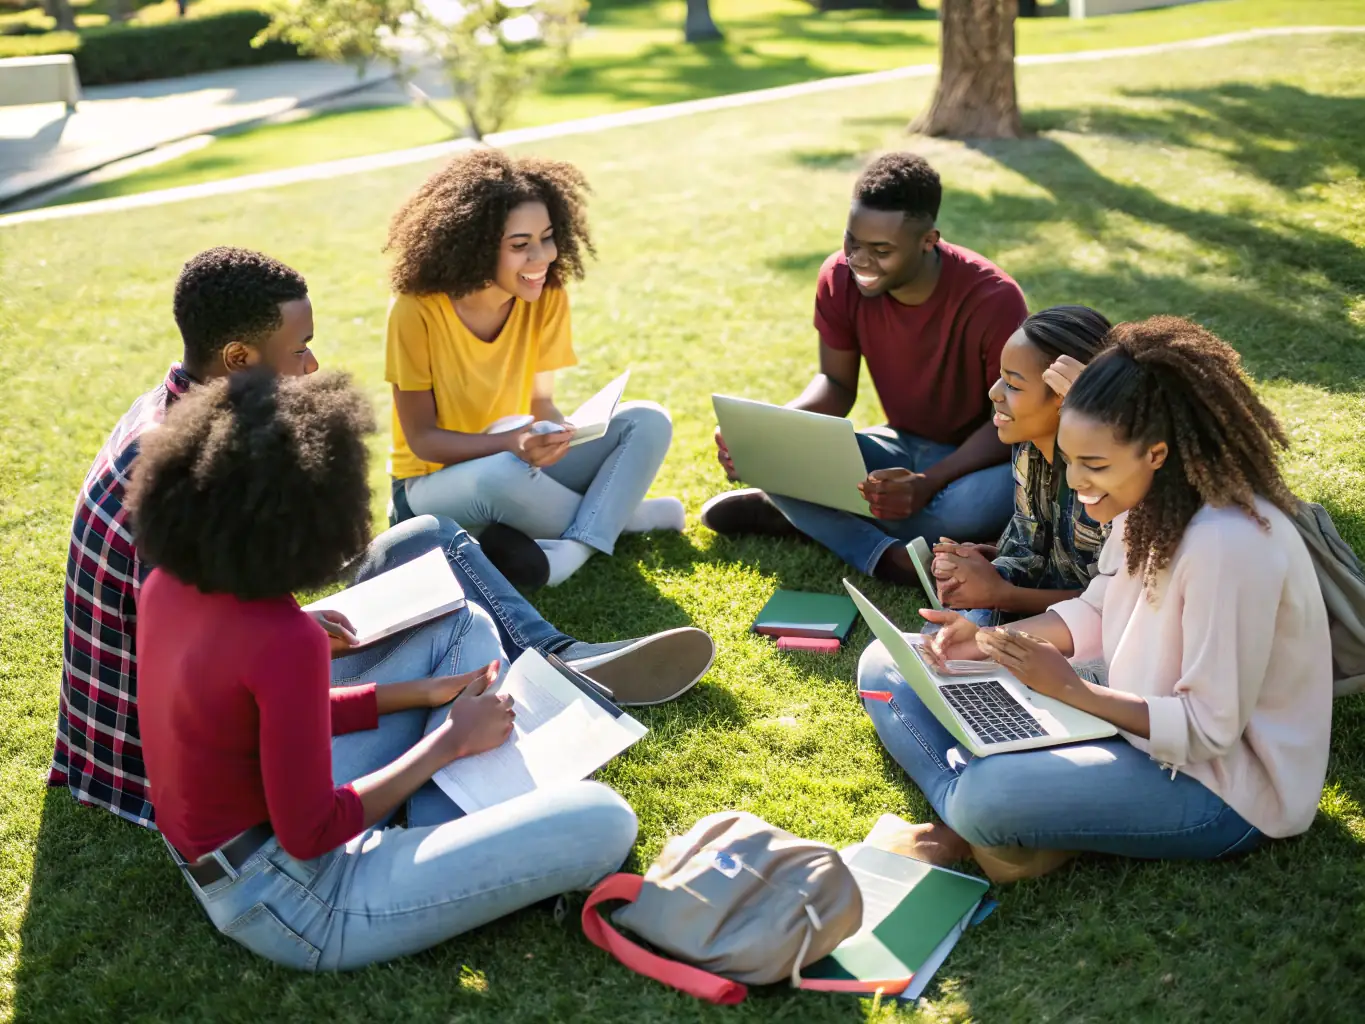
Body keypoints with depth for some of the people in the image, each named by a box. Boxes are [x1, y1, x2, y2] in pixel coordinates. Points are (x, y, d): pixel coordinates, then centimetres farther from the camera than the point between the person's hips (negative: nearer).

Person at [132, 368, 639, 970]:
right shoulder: (284, 640, -30)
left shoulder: (168, 584, -2)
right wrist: (449, 742, -12)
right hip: (287, 905, -9)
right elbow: (309, 836, -23)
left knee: (466, 625, 13)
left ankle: (452, 844, 9)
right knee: (604, 823, -17)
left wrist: (423, 693, 6)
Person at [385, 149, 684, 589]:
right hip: (435, 482, -4)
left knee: (647, 422, -14)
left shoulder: (547, 297, -10)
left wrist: (557, 432, -29)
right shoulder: (418, 310, -22)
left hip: (519, 465, 5)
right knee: (504, 474, -39)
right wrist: (512, 443, -35)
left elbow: (541, 404, -4)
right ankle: (615, 514, -11)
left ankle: (575, 547, -30)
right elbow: (421, 437, -18)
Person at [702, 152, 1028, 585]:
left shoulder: (993, 300, -26)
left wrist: (929, 483, -37)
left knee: (998, 494, -40)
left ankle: (803, 517, -19)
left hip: (978, 457, -3)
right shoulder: (840, 278, -13)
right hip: (903, 447, 4)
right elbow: (836, 384, -3)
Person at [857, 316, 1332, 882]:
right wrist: (990, 640, -5)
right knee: (886, 667, 2)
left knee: (988, 796, -37)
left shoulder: (1228, 543, -30)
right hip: (1143, 723, 9)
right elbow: (1094, 613, 10)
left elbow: (1210, 729, -25)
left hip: (1222, 784, -9)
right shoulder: (1148, 502, -4)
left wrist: (1070, 689, -26)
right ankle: (978, 824, -15)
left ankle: (975, 827, -2)